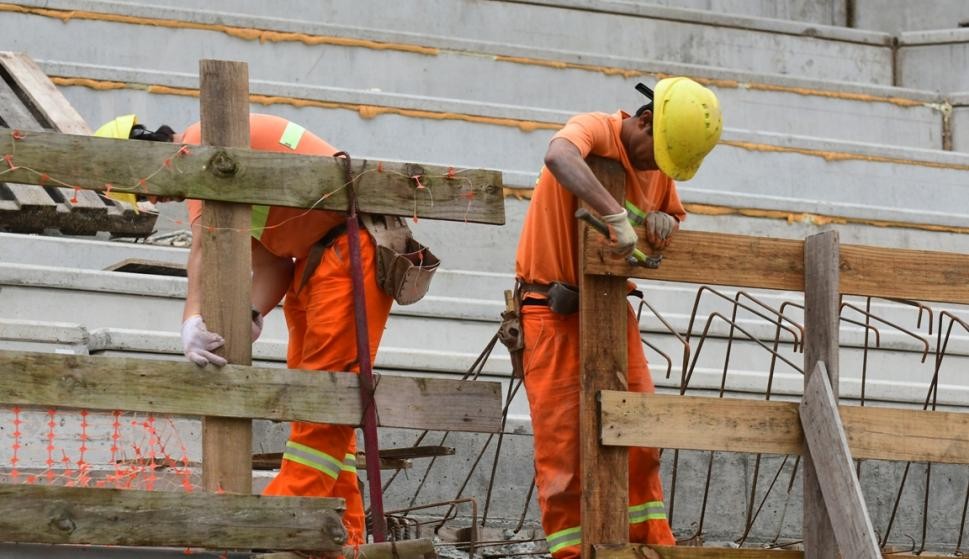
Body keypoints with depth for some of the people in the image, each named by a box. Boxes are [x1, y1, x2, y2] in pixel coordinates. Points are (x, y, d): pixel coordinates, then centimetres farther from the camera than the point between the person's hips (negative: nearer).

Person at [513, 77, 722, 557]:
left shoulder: (660, 164, 4)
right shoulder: (595, 131, -18)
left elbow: (675, 214, 20)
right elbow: (559, 156, -41)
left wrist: (664, 221, -6)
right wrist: (617, 216, -49)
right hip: (555, 310, -7)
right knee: (562, 434, -4)